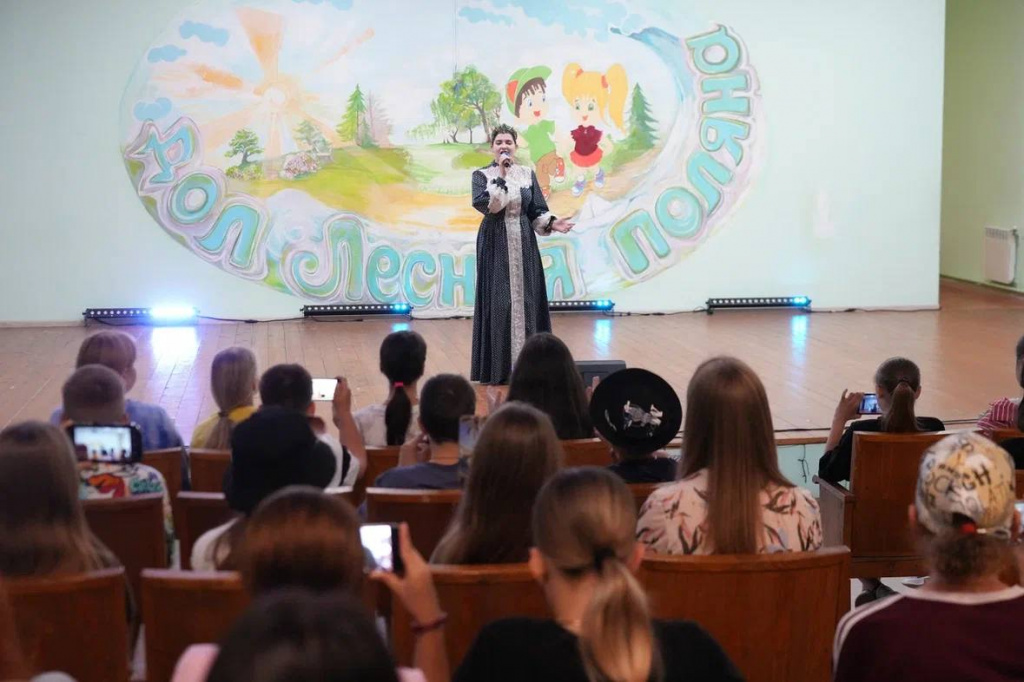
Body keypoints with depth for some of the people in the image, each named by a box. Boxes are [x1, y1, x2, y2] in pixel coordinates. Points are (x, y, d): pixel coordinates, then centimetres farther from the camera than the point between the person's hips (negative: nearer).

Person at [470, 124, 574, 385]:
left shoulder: (528, 174, 8)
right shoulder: (482, 175, 0)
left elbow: (537, 211, 4)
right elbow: (482, 204, -18)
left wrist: (551, 223, -14)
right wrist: (501, 176, -18)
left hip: (523, 245, 3)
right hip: (495, 246, -3)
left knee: (525, 299, 2)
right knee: (498, 301, -5)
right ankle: (498, 367, 0)